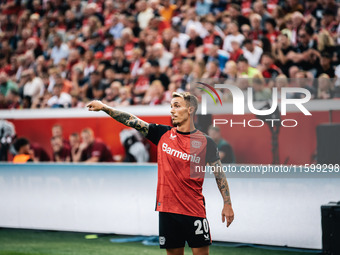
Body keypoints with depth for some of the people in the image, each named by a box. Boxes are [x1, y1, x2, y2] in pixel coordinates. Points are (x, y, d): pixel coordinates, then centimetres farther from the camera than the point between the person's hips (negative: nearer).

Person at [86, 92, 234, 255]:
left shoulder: (205, 142, -1)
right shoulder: (162, 134, 5)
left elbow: (219, 173, 6)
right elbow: (132, 121, 0)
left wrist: (227, 204, 4)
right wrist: (104, 107, -8)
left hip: (195, 212, -3)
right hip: (167, 210, 3)